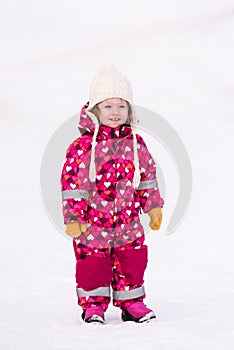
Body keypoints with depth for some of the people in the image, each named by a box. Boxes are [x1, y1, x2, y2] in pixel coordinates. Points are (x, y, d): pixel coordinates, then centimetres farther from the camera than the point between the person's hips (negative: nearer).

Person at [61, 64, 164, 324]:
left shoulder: (135, 143, 3)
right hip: (92, 222, -4)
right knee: (93, 263, 1)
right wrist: (73, 217, -12)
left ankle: (131, 303, 23)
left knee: (132, 260, 8)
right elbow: (72, 183, -10)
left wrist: (153, 206, 15)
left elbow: (147, 176, 15)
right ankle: (93, 305, 17)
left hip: (128, 221, 4)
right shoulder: (83, 146, -12)